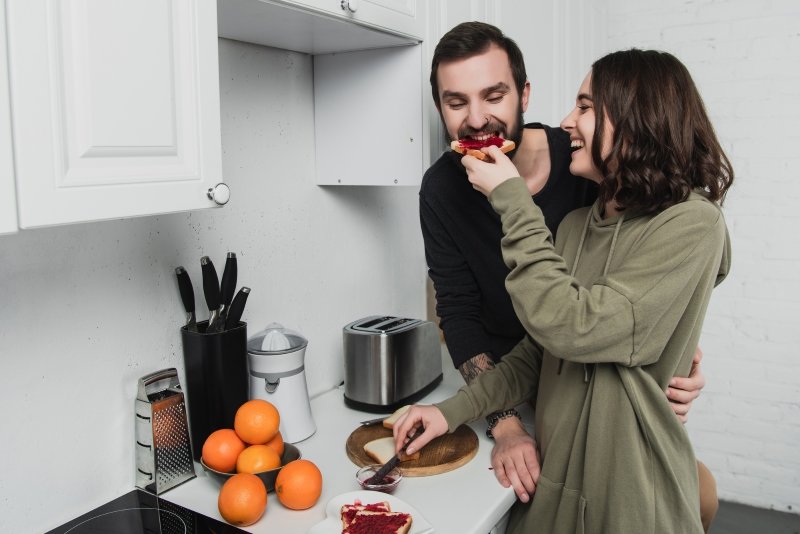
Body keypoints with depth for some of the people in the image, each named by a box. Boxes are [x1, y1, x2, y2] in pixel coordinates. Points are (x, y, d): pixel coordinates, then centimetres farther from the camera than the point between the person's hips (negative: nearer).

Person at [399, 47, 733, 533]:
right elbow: (537, 352, 7)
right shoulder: (575, 225, 4)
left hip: (628, 493, -6)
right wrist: (455, 411, -2)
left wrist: (512, 201, -22)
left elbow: (574, 329, -26)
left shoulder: (692, 225, -17)